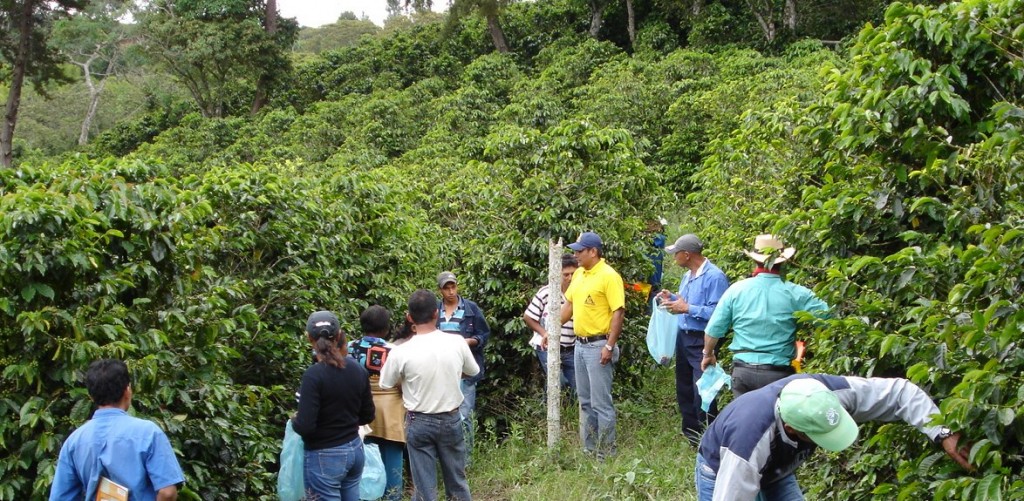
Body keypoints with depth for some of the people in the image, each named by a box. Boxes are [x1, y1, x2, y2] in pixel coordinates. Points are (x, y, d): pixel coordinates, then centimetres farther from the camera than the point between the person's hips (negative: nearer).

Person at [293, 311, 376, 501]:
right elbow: (367, 415, 8)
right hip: (355, 449, 6)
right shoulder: (358, 369, -1)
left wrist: (294, 421, -1)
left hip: (325, 457, -6)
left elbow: (305, 427, -22)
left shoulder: (314, 375, -20)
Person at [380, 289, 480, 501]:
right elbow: (472, 372, 8)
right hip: (451, 420, 2)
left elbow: (385, 384, -1)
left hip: (420, 423, -2)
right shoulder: (457, 343, -11)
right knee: (457, 481, 18)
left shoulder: (401, 352, -18)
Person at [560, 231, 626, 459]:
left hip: (598, 346, -8)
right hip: (580, 345, 8)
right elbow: (569, 304, 20)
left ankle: (607, 453, 8)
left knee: (601, 402, -3)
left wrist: (609, 346, -21)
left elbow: (618, 312, -18)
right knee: (585, 401, 15)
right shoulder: (579, 274, 11)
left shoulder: (609, 276, -14)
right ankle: (589, 449, 25)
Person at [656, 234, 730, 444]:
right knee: (684, 391, 18)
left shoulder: (714, 277, -19)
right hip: (683, 338, 10)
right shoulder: (688, 275, 12)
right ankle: (690, 437, 31)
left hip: (702, 342, -10)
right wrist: (672, 298, 7)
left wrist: (688, 308, -24)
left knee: (702, 395, -10)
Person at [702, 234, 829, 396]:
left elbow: (714, 329, 4)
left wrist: (708, 354, 21)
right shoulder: (795, 294, -8)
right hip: (778, 372, -2)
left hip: (743, 370, 2)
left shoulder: (736, 290, -1)